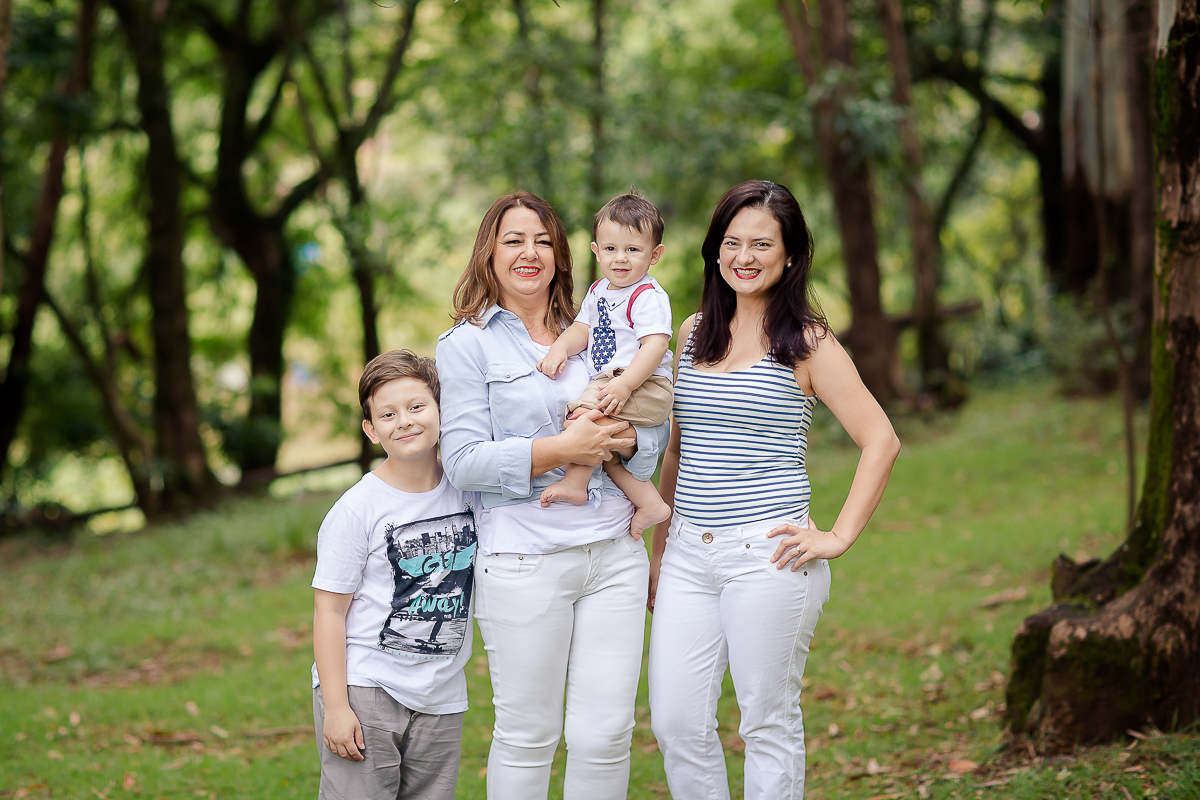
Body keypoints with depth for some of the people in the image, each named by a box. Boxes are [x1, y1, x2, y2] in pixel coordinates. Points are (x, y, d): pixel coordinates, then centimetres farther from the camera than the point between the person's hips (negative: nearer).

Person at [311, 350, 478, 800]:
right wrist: (336, 707, -14)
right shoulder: (356, 510, -9)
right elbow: (330, 612, -8)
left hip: (441, 698, 5)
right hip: (364, 689, -4)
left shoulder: (468, 489, 5)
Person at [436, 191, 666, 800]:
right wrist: (560, 449, -15)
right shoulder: (467, 344, 2)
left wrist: (625, 437, -7)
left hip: (614, 551, 4)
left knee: (606, 734, 1)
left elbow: (658, 429, 16)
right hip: (524, 561, -4)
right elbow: (463, 462, -7)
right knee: (526, 738, 1)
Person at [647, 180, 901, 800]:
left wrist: (839, 537, -9)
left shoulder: (806, 342, -3)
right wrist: (659, 547, 18)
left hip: (766, 557, -5)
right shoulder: (693, 332, 12)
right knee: (675, 724, 2)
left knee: (768, 724, 3)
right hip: (689, 554, 5)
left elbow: (881, 441, -5)